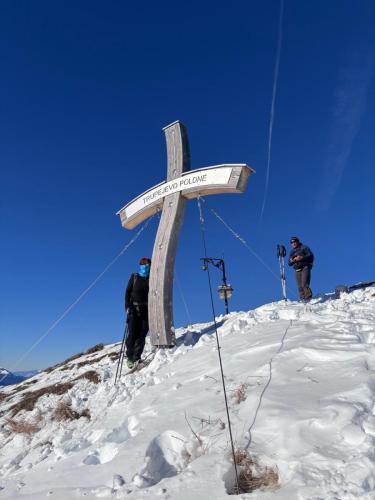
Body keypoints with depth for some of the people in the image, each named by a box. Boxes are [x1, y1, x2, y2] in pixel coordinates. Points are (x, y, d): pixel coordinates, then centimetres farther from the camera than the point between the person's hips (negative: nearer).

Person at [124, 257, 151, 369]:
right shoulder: (134, 277, 8)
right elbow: (128, 292, 6)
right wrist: (128, 306, -6)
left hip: (147, 309, 1)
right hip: (134, 308, 0)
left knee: (141, 334, -5)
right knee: (132, 333, -5)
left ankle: (136, 358, 2)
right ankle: (130, 357, 9)